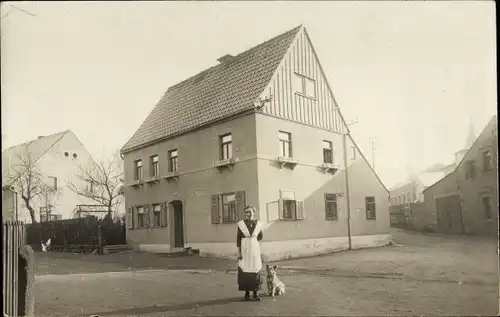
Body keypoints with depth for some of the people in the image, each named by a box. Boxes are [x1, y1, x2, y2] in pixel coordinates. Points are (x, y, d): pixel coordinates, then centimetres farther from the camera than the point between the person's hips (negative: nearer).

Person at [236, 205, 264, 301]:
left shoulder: (258, 224, 1)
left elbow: (260, 236, 16)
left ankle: (255, 293, 12)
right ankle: (247, 292, 14)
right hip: (244, 250, -1)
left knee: (255, 270, 2)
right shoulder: (241, 224, -4)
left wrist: (253, 241, 6)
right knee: (244, 271, 1)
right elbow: (238, 239, -4)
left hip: (255, 249, 1)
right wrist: (239, 252, -8)